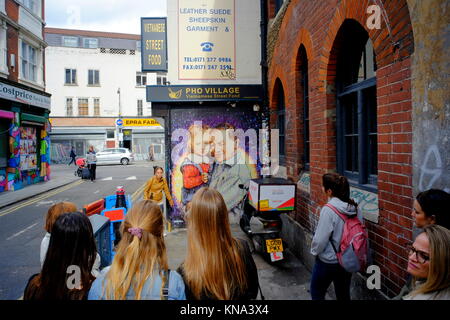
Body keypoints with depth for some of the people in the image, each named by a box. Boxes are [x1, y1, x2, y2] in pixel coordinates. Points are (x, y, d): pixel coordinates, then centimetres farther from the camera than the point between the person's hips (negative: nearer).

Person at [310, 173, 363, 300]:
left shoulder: (329, 209, -25)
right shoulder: (355, 207, -5)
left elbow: (320, 239, -21)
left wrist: (314, 251, -1)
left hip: (328, 261, -6)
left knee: (317, 294, 16)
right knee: (344, 294, 21)